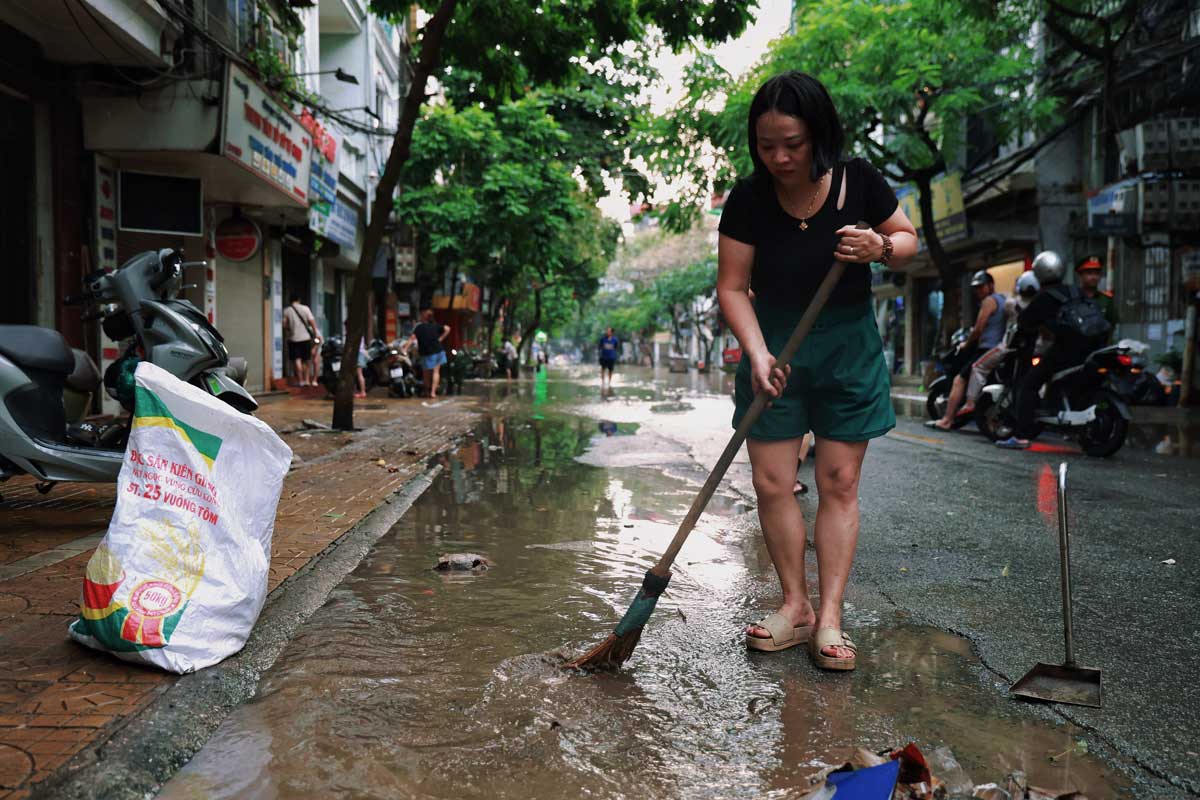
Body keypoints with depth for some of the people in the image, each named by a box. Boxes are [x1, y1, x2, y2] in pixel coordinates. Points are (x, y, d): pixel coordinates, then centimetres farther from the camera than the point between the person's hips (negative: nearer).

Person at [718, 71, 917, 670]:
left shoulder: (858, 182, -8)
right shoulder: (748, 199, -10)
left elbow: (909, 240, 5)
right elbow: (733, 287, -8)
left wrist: (881, 247, -18)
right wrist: (757, 353, -22)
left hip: (848, 346, 0)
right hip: (775, 345, 0)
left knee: (839, 482, 1)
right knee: (771, 482, -2)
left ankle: (829, 618, 8)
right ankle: (795, 606, 13)